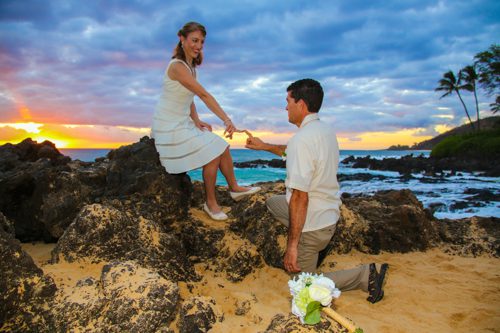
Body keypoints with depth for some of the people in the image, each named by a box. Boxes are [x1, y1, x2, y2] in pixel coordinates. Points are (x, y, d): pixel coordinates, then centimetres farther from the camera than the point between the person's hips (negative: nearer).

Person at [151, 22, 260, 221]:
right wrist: (227, 120, -33)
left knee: (222, 147, 6)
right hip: (169, 127, -9)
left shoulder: (191, 66, 8)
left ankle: (234, 188, 23)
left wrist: (196, 121, -2)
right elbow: (203, 95, -29)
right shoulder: (177, 66, -22)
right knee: (213, 154, -14)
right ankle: (210, 202, 3)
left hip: (183, 124, 9)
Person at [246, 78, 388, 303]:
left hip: (312, 224, -9)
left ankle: (365, 276, 0)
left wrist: (292, 245, -23)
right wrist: (264, 146, 29)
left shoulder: (303, 139, -27)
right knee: (272, 202, 27)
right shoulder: (325, 130, 2)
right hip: (330, 213, 9)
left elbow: (300, 197, -29)